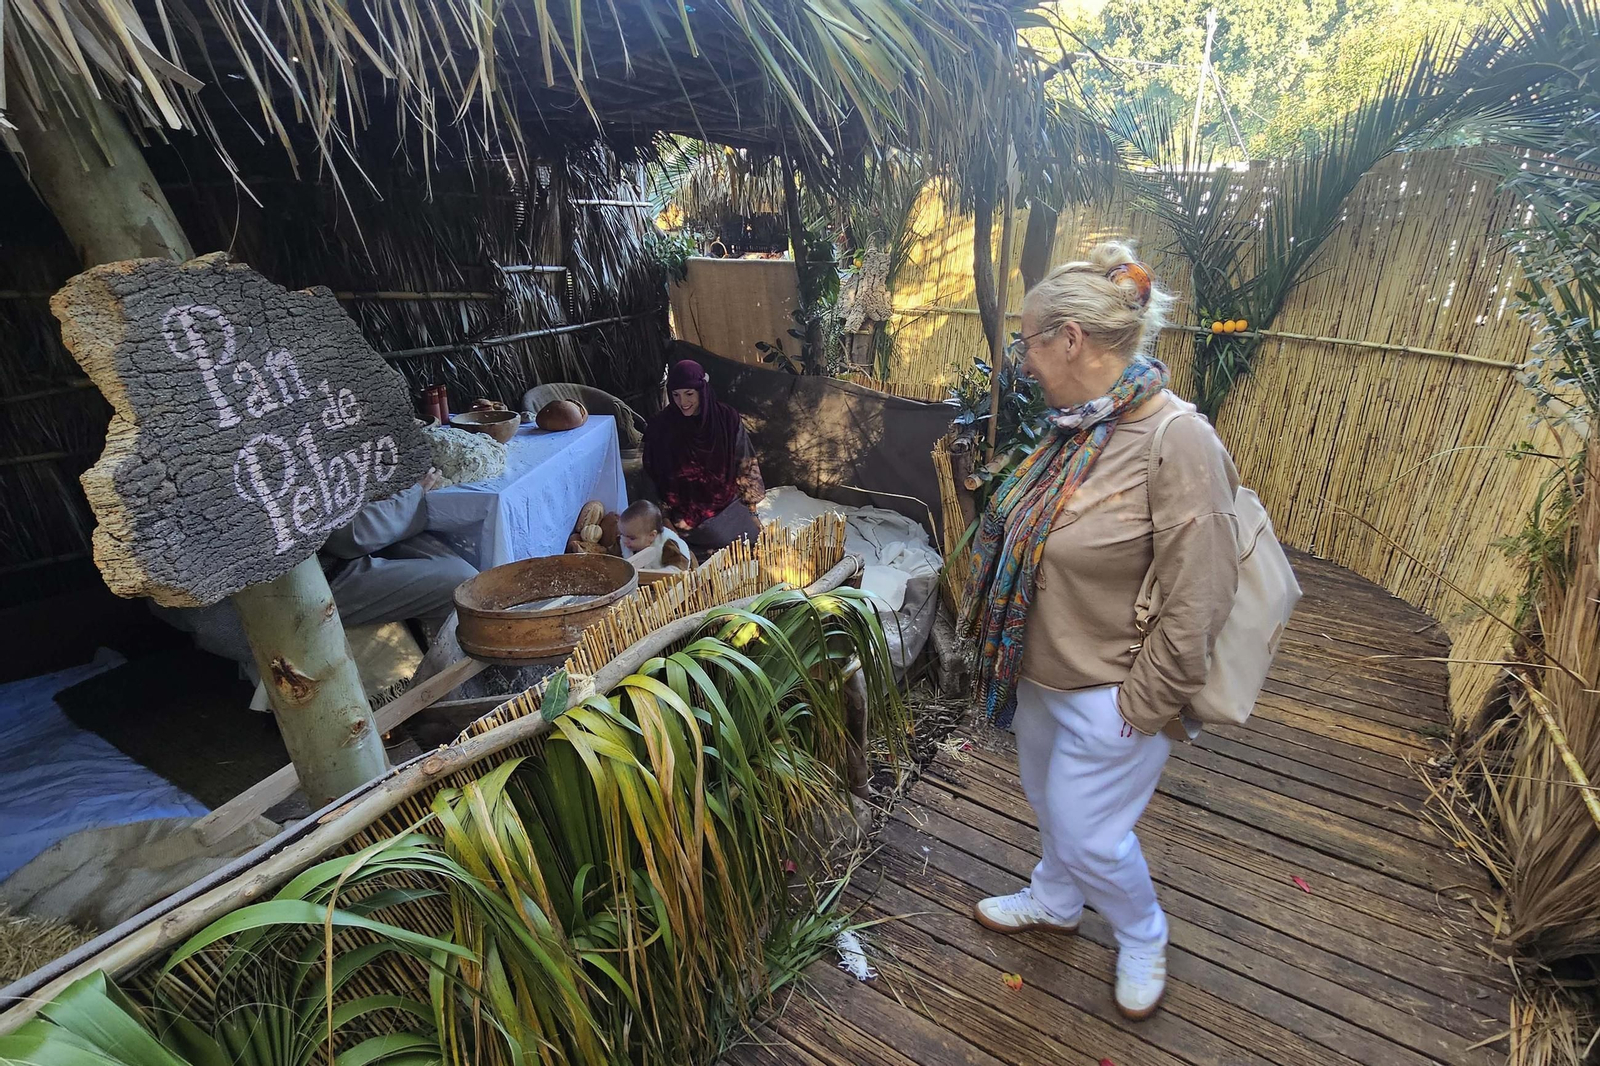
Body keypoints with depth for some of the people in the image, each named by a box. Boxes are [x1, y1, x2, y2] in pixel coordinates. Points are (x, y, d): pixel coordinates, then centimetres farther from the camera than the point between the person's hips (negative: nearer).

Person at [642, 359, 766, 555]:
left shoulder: (727, 419, -3)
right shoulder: (661, 428, -5)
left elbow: (745, 467, 3)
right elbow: (655, 480, 0)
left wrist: (749, 506, 2)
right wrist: (665, 518, -3)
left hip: (727, 502, 2)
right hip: (686, 508, -1)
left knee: (751, 533, -12)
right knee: (720, 539, -17)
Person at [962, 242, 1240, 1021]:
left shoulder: (1177, 441, -26)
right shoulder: (1079, 426, -2)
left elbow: (1196, 603, -24)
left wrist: (1141, 705, -16)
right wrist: (1013, 657, 12)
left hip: (1107, 695, -7)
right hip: (1042, 673, 7)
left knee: (1087, 836, 12)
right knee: (1048, 801, 26)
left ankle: (1142, 939, 44)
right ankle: (1055, 901, 55)